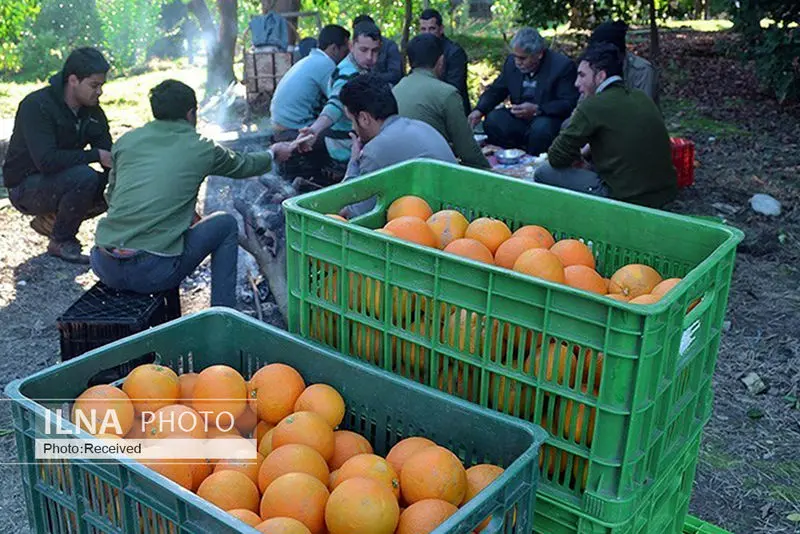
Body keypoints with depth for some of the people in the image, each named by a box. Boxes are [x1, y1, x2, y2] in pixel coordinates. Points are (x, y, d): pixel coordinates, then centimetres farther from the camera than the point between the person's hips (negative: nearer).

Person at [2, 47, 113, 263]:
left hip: (59, 182, 7)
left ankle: (50, 219, 6)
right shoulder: (37, 106, -23)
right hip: (25, 187, -7)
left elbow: (108, 152, -1)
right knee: (84, 176, -32)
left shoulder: (92, 111, -1)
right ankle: (61, 242, -11)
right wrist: (95, 155, -30)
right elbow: (46, 160, -34)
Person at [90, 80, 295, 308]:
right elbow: (245, 166, 23)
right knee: (226, 224, 15)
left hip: (103, 267, 5)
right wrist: (273, 154, 45)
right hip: (151, 273, -5)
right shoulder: (202, 149, 4)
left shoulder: (126, 140, 12)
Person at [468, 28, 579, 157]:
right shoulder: (512, 62, 4)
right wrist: (479, 111, -8)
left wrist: (536, 109, -30)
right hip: (519, 118, 5)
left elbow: (569, 104, -17)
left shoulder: (563, 65, -13)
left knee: (541, 128, -36)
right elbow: (495, 90, 13)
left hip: (549, 119, -5)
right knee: (493, 120, -19)